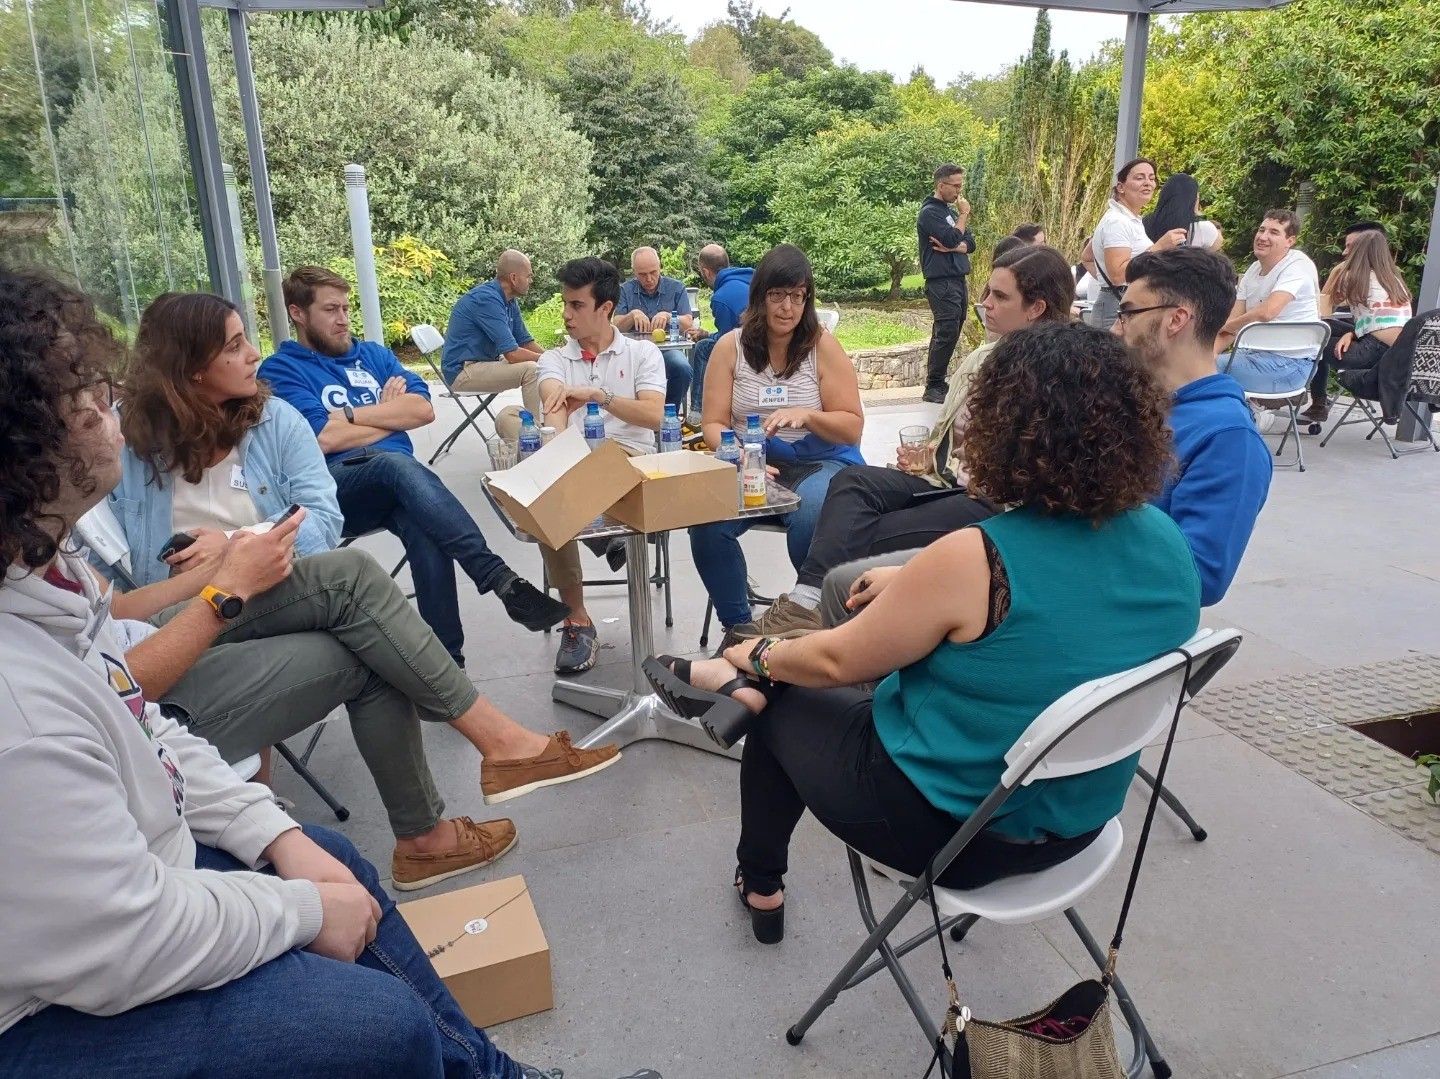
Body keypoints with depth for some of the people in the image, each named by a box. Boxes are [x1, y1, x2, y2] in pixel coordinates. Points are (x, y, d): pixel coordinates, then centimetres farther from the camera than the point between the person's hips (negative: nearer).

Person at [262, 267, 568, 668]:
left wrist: (350, 414, 1)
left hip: (396, 484, 4)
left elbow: (423, 409, 8)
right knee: (399, 464, -37)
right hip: (334, 488, -4)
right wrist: (391, 415, 5)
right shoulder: (281, 370, 9)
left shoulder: (373, 354, 24)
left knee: (427, 532, -33)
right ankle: (502, 581, -45)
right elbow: (324, 438, -8)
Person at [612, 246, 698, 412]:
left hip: (668, 348, 0)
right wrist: (633, 315, -16)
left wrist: (667, 316, -19)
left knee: (683, 369, -34)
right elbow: (617, 326, 5)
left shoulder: (676, 288, 8)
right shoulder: (626, 290, 11)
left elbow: (688, 324, 0)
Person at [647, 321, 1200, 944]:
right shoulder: (1167, 543, -10)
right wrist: (915, 591, 12)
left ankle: (761, 885, 39)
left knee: (785, 704, 20)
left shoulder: (974, 561, -29)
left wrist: (761, 656, 5)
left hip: (952, 832, -6)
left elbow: (837, 660, -15)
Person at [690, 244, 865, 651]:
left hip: (821, 463, -2)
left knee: (809, 518, -36)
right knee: (706, 522, -28)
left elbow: (852, 427, -2)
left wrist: (807, 415, -21)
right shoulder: (731, 346, 4)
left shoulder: (823, 346, 0)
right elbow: (713, 424, 2)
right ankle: (737, 624, -6)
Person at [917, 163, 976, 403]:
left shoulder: (951, 211, 18)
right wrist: (964, 214, -4)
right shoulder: (930, 212, -7)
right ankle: (933, 387, -11)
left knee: (948, 334, 9)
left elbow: (970, 243, 10)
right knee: (947, 333, -14)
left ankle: (937, 383, 15)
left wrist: (952, 247, -11)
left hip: (957, 279, 9)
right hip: (941, 282, -9)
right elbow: (952, 239, -19)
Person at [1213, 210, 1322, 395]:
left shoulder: (1298, 265, -14)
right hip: (1256, 353, 8)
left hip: (1291, 363, -8)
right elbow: (1233, 322, 5)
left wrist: (1227, 325, -10)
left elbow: (1266, 312, -29)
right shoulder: (1253, 269, 11)